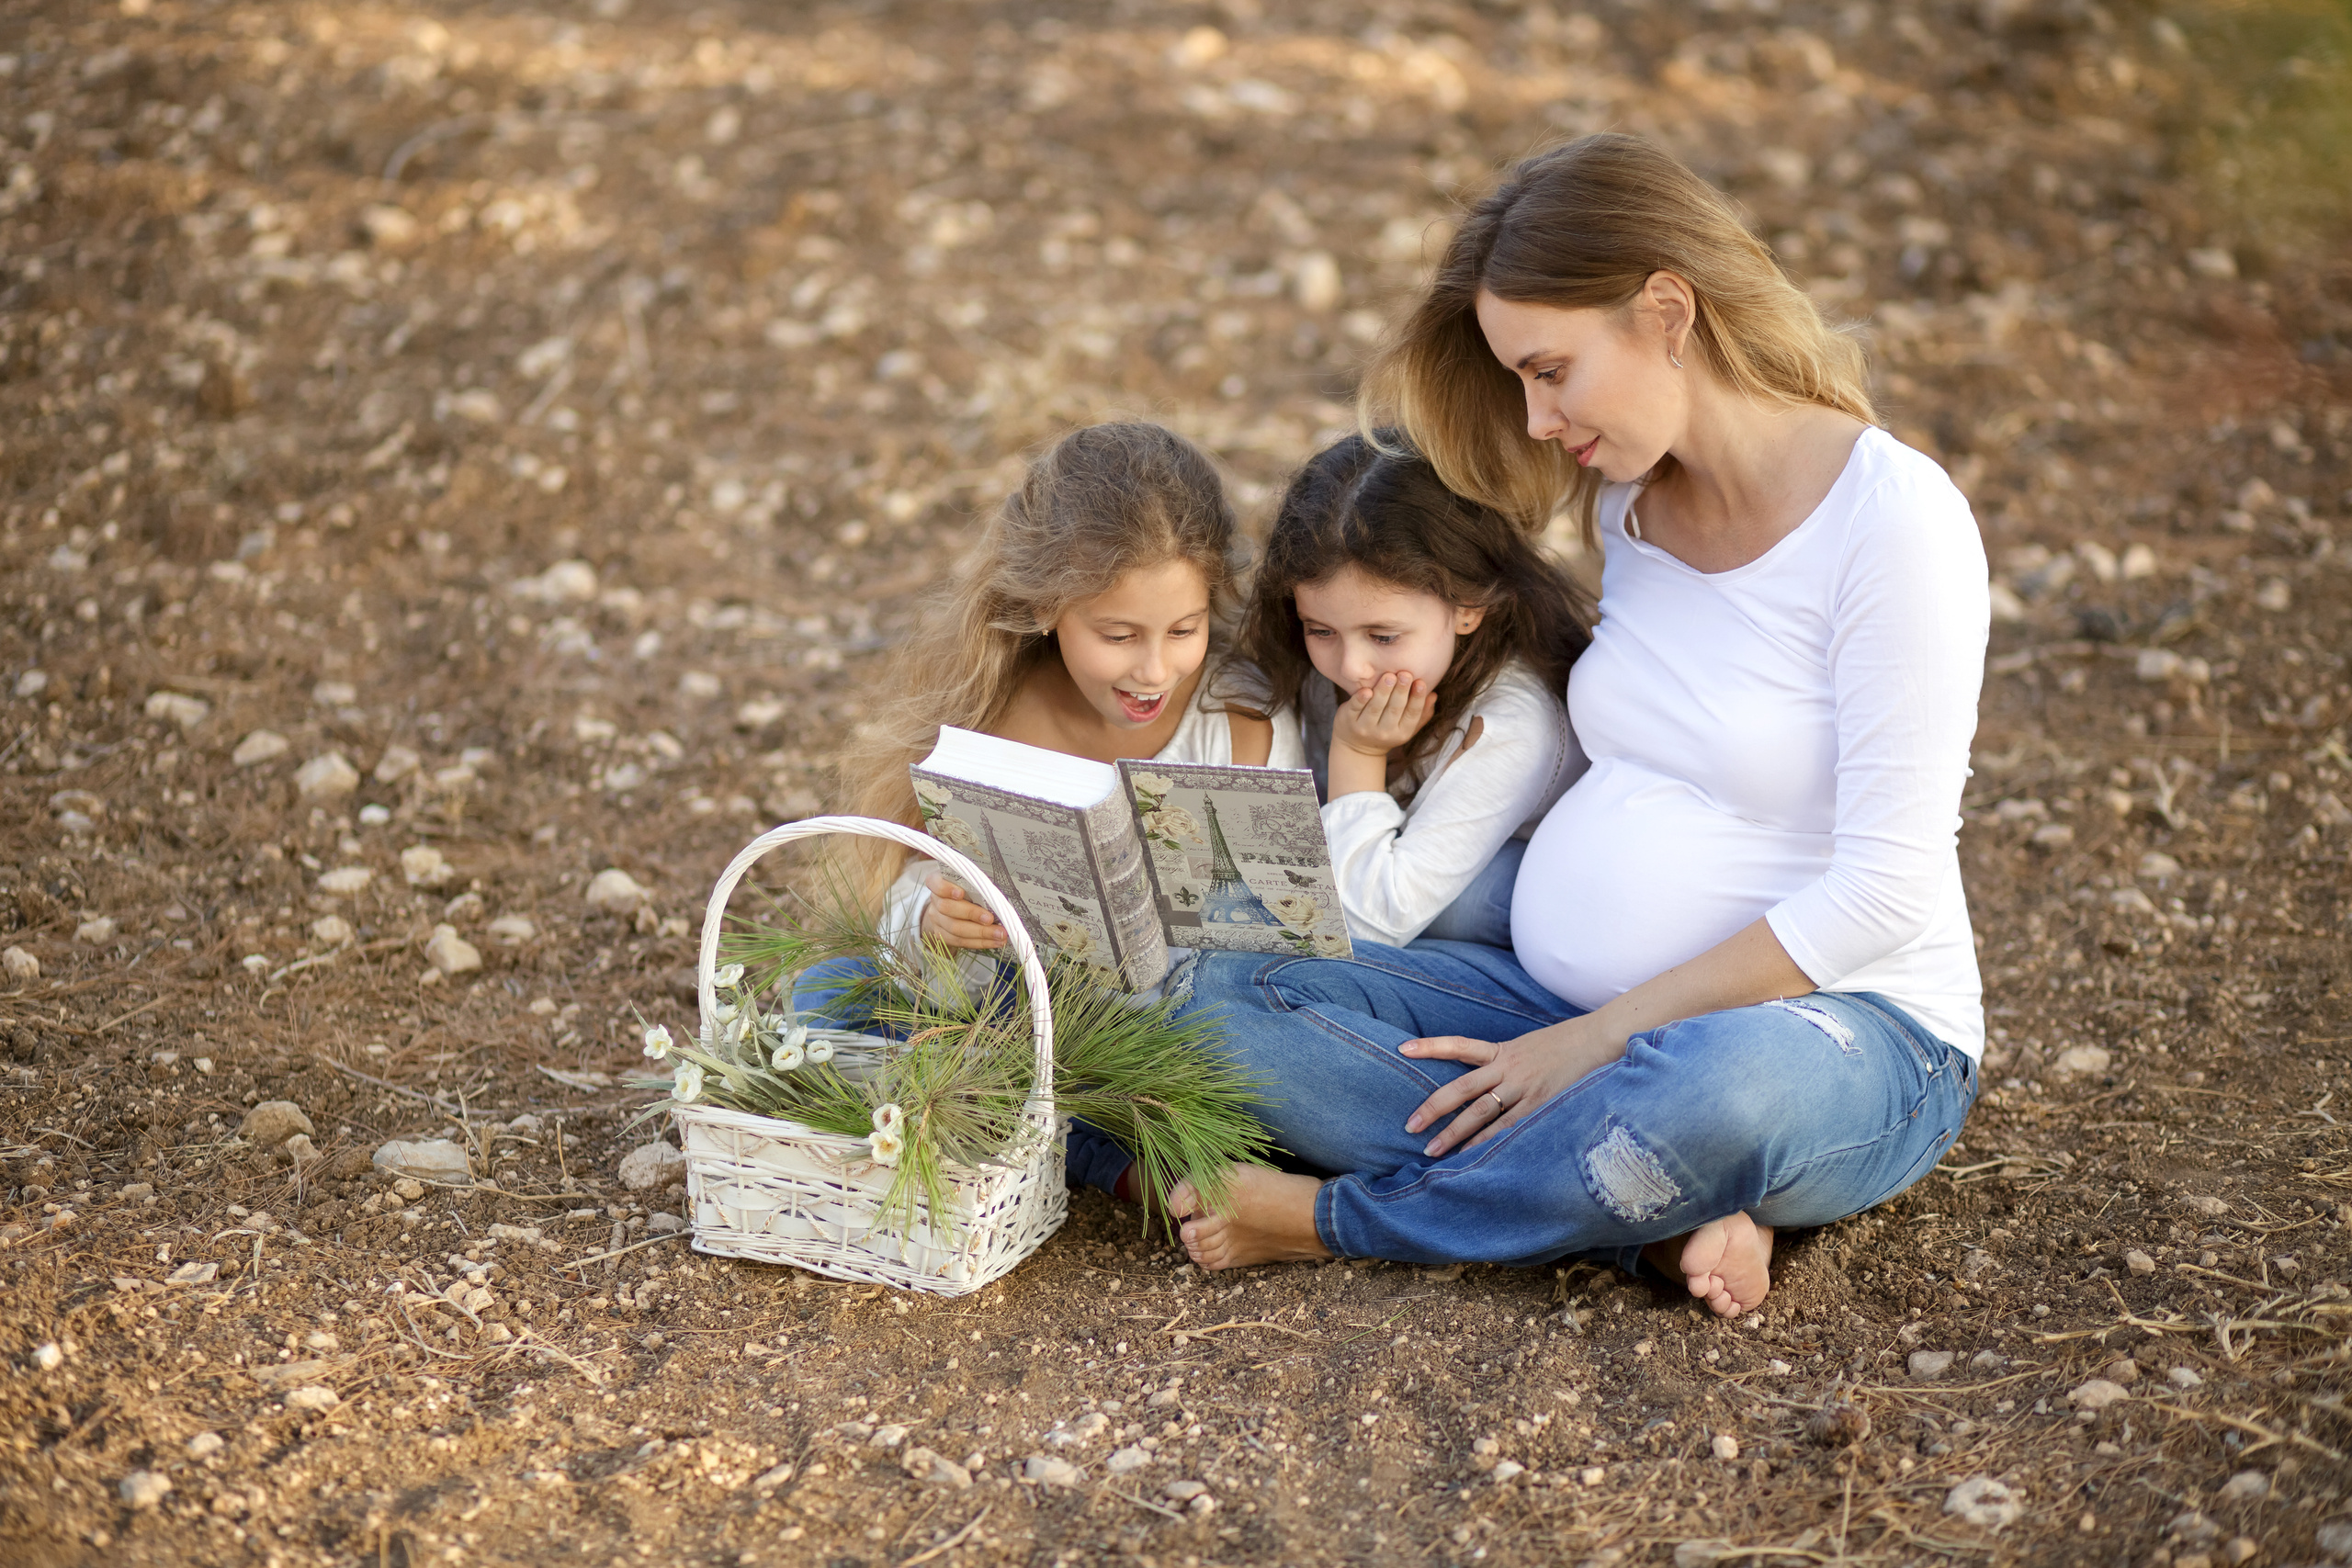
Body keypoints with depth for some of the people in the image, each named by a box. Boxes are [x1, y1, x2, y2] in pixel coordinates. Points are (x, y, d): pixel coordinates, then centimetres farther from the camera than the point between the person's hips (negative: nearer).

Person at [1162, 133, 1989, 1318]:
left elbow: (1884, 891, -18)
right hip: (1572, 1007, 7)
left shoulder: (1890, 516, -15)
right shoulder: (1634, 498, 8)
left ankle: (1343, 1219, -17)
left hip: (1841, 1029, -7)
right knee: (1226, 1000, -14)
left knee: (1712, 1085, -43)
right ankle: (1671, 1214, -20)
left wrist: (1603, 1038, -18)